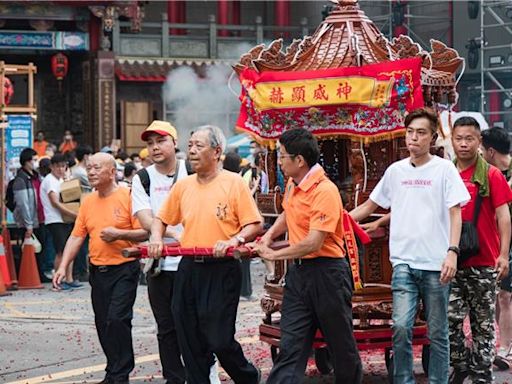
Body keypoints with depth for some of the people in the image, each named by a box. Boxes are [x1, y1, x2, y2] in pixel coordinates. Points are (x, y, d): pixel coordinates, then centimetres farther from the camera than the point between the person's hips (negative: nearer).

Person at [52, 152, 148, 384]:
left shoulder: (127, 197, -8)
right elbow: (76, 237, 9)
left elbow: (145, 232, -10)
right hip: (98, 270, 6)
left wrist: (119, 234, -22)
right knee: (102, 323, 9)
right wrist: (63, 266, 0)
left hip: (124, 269, -6)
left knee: (117, 319, -14)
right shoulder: (88, 202, 10)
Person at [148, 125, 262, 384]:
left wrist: (234, 240, -22)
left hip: (222, 270, -5)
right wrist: (156, 239, 2)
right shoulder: (182, 186, 10)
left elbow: (254, 225, -6)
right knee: (190, 341, 6)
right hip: (188, 268, 5)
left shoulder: (234, 183, -4)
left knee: (220, 340, -7)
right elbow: (161, 218, 21)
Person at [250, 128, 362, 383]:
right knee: (290, 345, 0)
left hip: (326, 272, -8)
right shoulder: (292, 184, 8)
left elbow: (313, 243, -24)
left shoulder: (325, 191, -19)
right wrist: (269, 235, 13)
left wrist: (274, 255, -13)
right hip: (297, 271, 8)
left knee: (341, 343, 8)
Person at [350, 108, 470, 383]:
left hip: (436, 264, -2)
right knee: (401, 327, -11)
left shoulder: (444, 169, 2)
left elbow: (455, 214, -2)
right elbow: (369, 206, 20)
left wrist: (452, 252, -14)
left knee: (437, 332, 3)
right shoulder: (395, 171, 11)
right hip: (404, 262, 2)